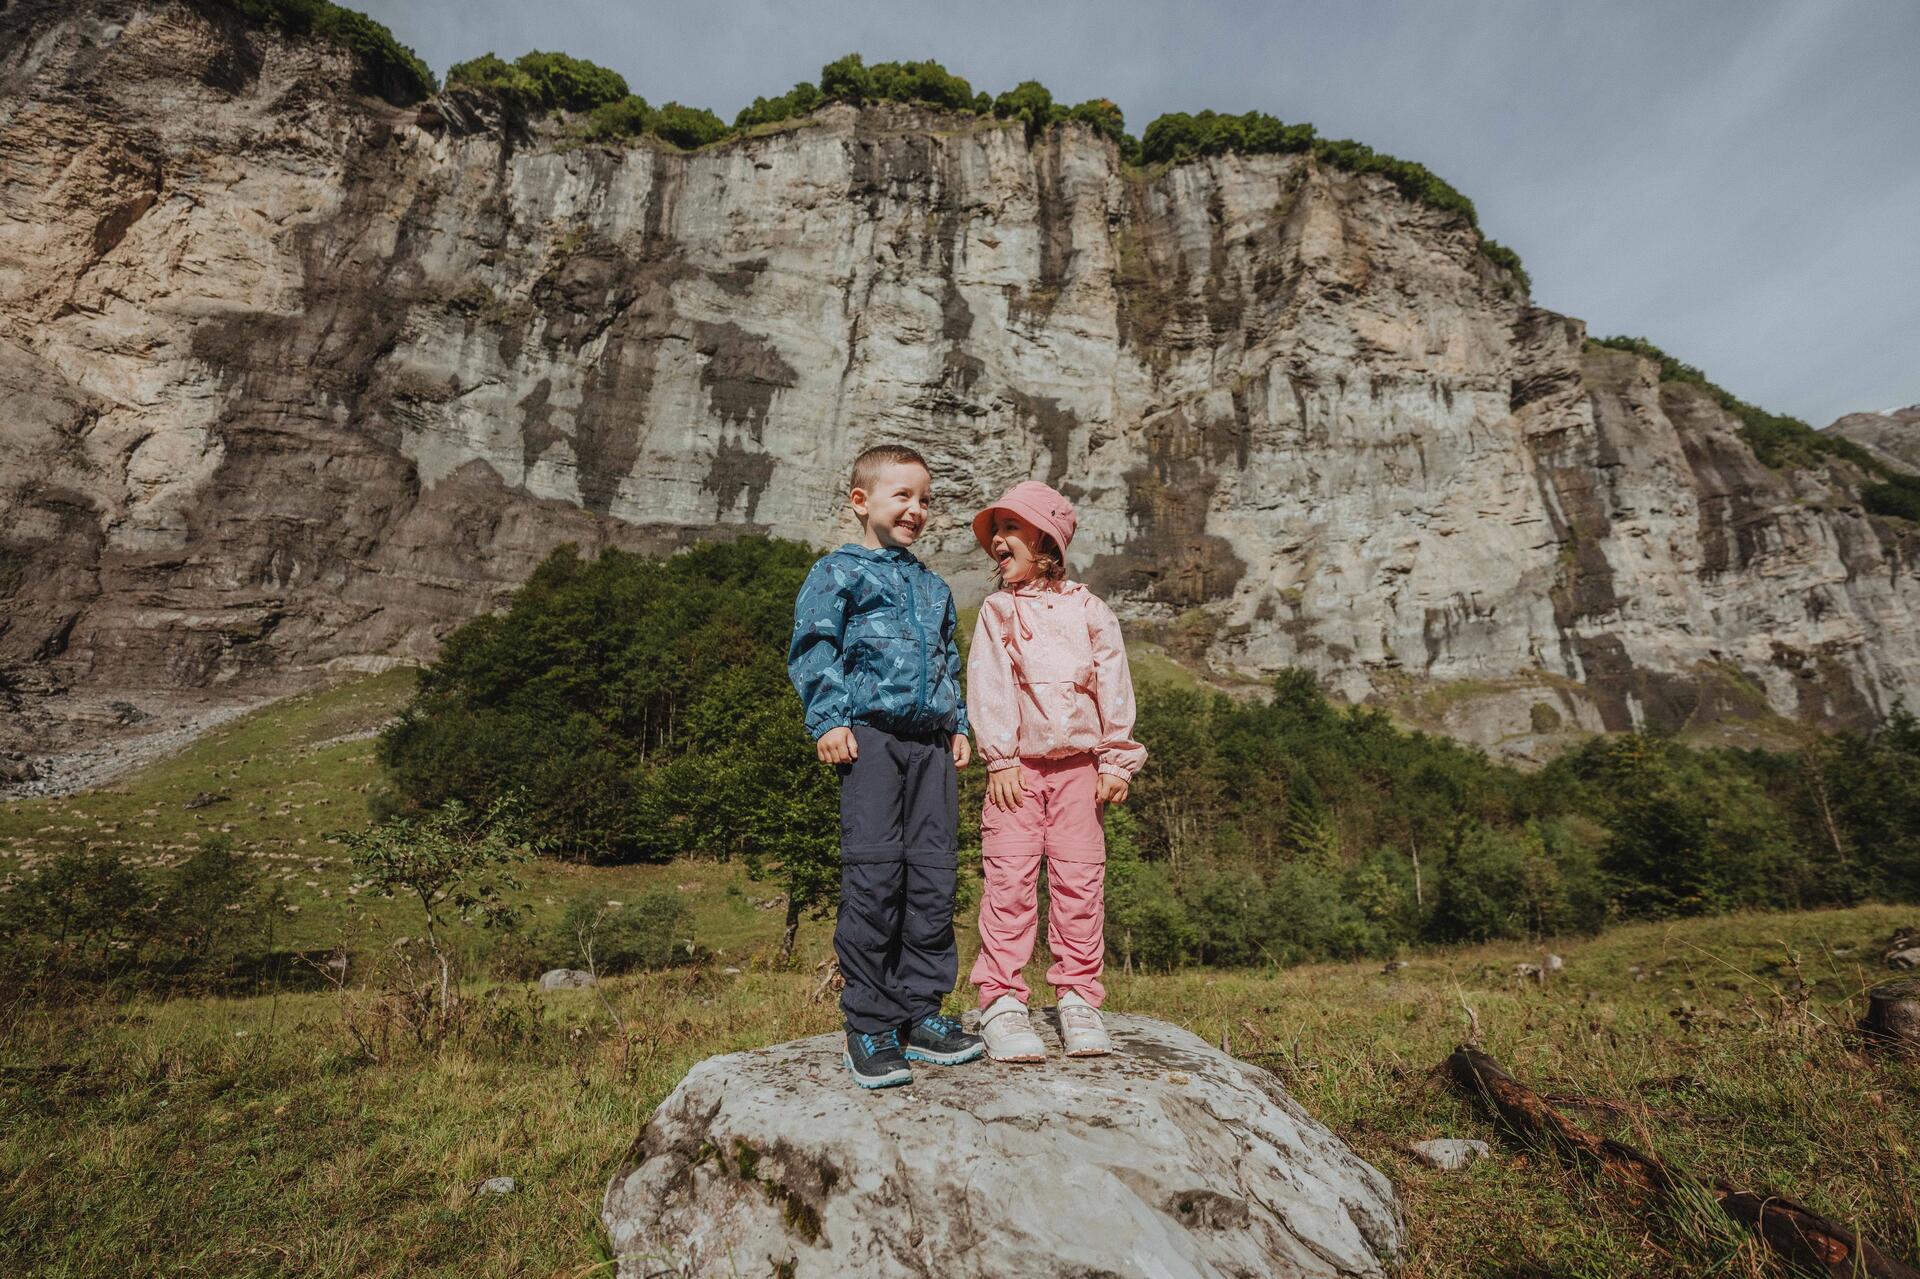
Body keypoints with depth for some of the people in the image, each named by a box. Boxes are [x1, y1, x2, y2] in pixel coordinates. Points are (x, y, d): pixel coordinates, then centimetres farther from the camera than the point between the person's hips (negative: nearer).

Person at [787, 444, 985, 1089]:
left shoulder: (934, 586, 23)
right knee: (873, 873, -7)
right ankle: (869, 1026, 5)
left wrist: (958, 723, 18)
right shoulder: (838, 572, 4)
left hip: (930, 740, 6)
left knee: (933, 874, 5)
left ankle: (920, 1011, 18)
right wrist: (828, 720, -14)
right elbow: (812, 648, -4)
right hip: (870, 735, -6)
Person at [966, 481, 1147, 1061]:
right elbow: (989, 688, -1)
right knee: (1010, 878, -6)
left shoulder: (1088, 610, 9)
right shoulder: (996, 611, 7)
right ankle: (1000, 1001, 2)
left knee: (1080, 878, 2)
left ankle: (1078, 997, 14)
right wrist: (1000, 759, -9)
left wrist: (1116, 760, 2)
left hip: (1078, 764, 1)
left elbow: (1113, 686, 7)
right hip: (1017, 766, -1)